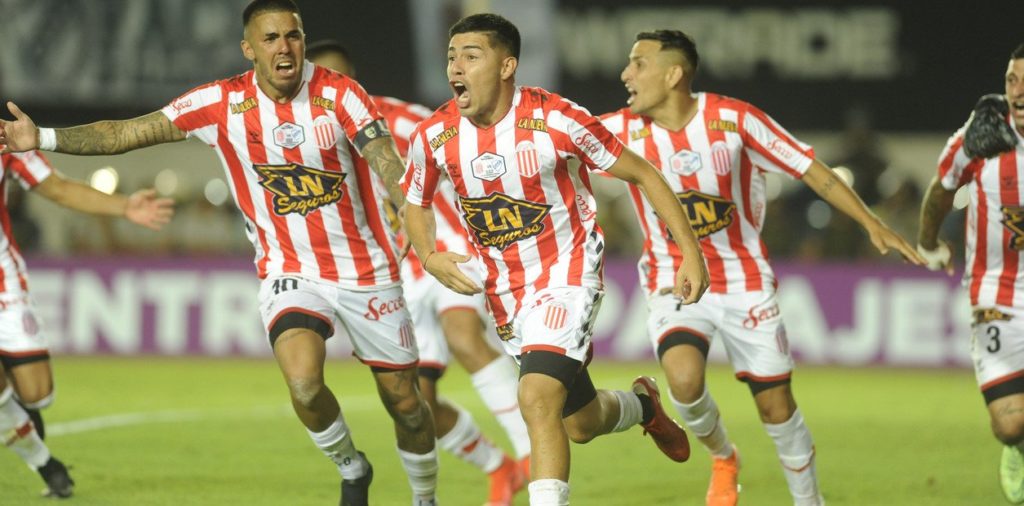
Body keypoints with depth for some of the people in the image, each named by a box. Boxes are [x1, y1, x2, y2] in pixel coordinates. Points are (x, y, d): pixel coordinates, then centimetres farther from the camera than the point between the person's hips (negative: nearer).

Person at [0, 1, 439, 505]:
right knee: (303, 381, -26)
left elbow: (390, 166, -23)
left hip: (366, 270, 0)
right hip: (289, 270, 0)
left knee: (403, 400, 5)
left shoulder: (339, 94, -12)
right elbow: (127, 132, -8)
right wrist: (44, 138, -18)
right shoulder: (222, 104, -8)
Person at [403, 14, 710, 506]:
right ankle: (642, 404, 49)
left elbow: (642, 174, -9)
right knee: (580, 423, 15)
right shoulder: (434, 136, -9)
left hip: (568, 273, -5)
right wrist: (430, 258, -9)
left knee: (537, 398, -26)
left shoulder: (555, 119, -20)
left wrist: (691, 252, -11)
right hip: (506, 289, 5)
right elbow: (414, 204, 12)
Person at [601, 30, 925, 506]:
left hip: (745, 281, 0)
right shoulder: (623, 129, -8)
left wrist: (872, 225, -11)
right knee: (684, 378, -26)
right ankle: (722, 458, 5)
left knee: (775, 405, 2)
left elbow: (810, 169, -6)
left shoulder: (733, 118, -12)